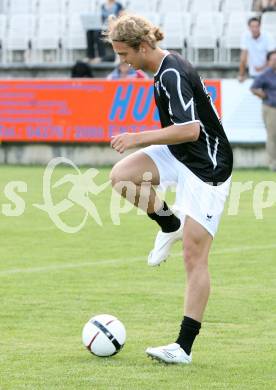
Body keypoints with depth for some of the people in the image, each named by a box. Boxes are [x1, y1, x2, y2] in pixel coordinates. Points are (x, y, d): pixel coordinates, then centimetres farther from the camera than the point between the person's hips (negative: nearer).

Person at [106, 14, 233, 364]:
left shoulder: (172, 76, -23)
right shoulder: (169, 67, 6)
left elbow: (190, 129, -31)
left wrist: (138, 138, -25)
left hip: (206, 170, -9)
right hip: (178, 157, 9)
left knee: (194, 257, -7)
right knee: (120, 176, -13)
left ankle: (184, 347, -3)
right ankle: (170, 224, 13)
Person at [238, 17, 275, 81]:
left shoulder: (267, 37, -13)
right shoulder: (245, 36, -7)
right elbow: (243, 56, -7)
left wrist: (263, 68, -29)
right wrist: (241, 75, -8)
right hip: (253, 74, 2)